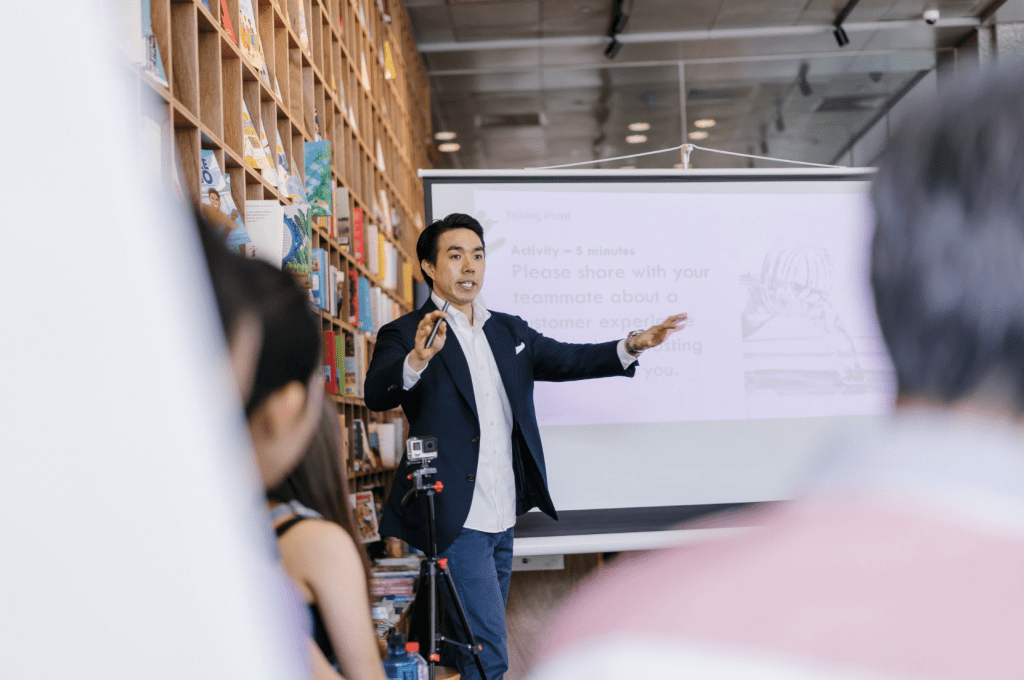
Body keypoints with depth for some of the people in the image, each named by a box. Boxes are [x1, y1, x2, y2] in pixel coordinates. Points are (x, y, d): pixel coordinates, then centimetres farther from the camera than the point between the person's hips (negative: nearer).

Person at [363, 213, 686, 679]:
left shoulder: (510, 331, 15)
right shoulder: (405, 335, -6)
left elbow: (567, 360, 11)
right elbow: (377, 396, -22)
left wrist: (632, 345, -5)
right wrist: (419, 358, -42)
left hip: (502, 518, 7)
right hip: (456, 520, -7)